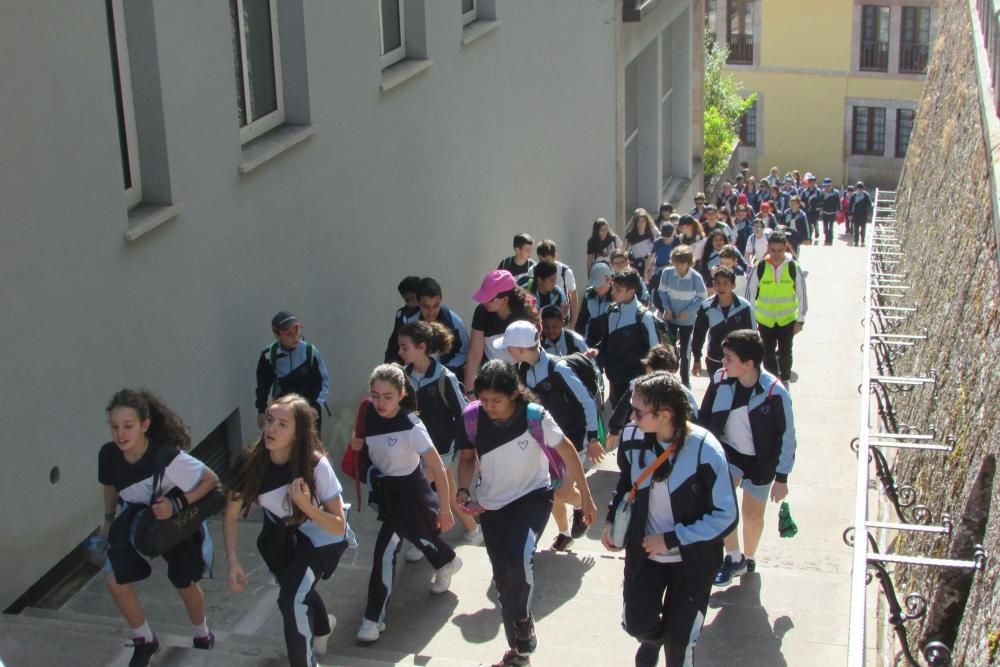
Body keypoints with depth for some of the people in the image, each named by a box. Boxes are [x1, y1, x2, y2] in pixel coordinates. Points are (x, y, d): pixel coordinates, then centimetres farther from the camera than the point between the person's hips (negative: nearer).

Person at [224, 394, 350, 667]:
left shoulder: (316, 465, -34)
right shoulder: (251, 461, -26)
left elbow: (339, 526, -28)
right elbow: (231, 516, -14)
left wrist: (305, 505, -43)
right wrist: (233, 562, -25)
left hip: (320, 535, -4)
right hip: (280, 532, 4)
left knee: (291, 598, -20)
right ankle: (322, 626, 54)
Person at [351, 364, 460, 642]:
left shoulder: (412, 427, -30)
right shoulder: (369, 415, -14)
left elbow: (438, 469, -24)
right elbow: (358, 445, 10)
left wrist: (445, 509, -20)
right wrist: (356, 442, -14)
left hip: (408, 491, -6)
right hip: (385, 487, 6)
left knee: (385, 550, -10)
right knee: (417, 534, 27)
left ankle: (374, 617, 3)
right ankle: (447, 562, 57)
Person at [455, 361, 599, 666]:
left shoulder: (535, 416, -24)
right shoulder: (472, 417, -17)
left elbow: (568, 452, -10)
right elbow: (467, 457, 2)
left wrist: (586, 497, -5)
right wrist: (463, 490, -16)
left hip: (533, 495, -4)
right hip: (492, 503, 4)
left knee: (518, 557, -30)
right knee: (502, 576, 12)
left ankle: (522, 619, -1)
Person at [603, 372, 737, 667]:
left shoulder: (705, 451, -28)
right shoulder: (632, 437, -15)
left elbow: (726, 517, -21)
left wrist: (671, 539, -21)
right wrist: (611, 519, 1)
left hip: (691, 561, -3)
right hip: (644, 552, 3)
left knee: (678, 641, 9)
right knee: (637, 625, 6)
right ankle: (652, 637, 42)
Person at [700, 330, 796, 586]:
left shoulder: (774, 392, -27)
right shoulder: (720, 380, -18)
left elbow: (786, 436, -15)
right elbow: (705, 418, -1)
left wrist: (781, 478, -11)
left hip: (760, 460, -2)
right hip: (729, 452, 2)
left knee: (752, 513, 13)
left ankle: (748, 558, 41)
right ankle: (734, 558, 0)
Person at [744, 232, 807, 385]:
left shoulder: (793, 267, -10)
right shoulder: (759, 268, -11)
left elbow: (801, 294, -2)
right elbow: (750, 293, -2)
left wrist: (800, 319, -1)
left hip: (787, 319, 0)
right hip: (765, 319, 0)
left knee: (785, 352, 6)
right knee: (768, 353, 8)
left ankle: (784, 380, 29)